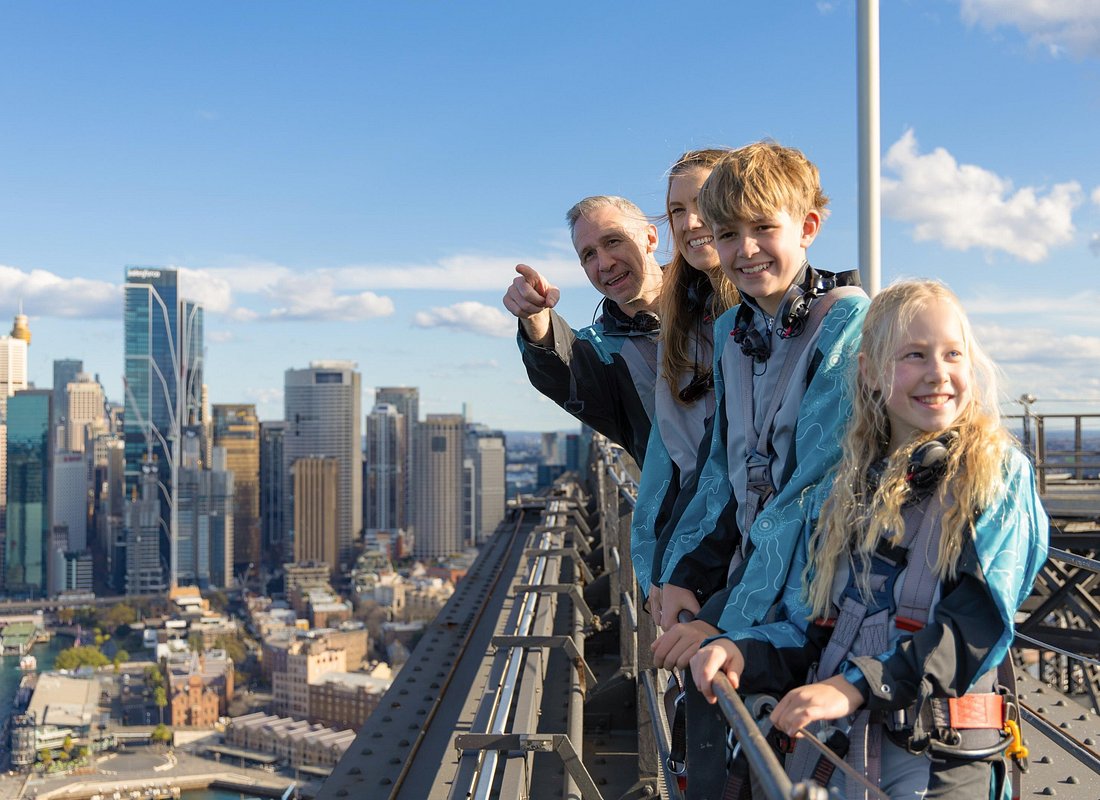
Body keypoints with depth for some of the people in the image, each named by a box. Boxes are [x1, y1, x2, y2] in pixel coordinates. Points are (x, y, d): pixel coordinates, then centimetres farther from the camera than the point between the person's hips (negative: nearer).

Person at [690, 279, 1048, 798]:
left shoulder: (999, 475, -6)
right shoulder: (839, 492, 9)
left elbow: (976, 621, -17)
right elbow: (807, 624, 9)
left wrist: (856, 687, -26)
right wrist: (742, 652, -12)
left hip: (939, 756, -4)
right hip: (828, 741, 4)